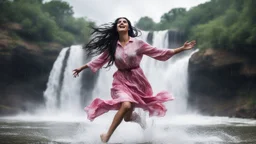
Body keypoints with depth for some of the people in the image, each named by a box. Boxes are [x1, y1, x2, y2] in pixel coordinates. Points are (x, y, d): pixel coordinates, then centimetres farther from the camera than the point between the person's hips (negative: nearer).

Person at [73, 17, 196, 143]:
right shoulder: (112, 46, 1)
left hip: (137, 79, 0)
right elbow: (100, 60, 13)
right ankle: (106, 137, -12)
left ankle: (133, 116, 42)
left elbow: (159, 52, -3)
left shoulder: (138, 43, -4)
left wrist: (182, 48, -7)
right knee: (126, 105, -29)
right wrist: (82, 68, 16)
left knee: (127, 118, 1)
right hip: (121, 80, 0)